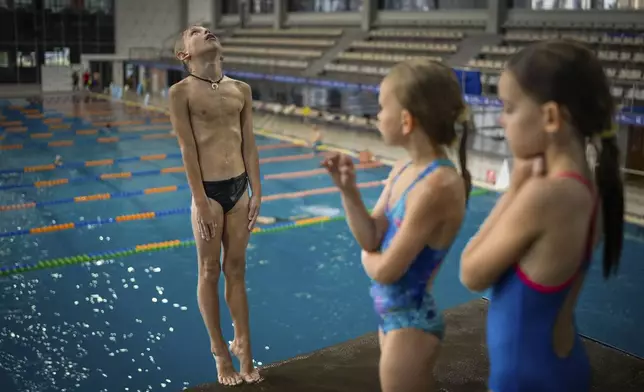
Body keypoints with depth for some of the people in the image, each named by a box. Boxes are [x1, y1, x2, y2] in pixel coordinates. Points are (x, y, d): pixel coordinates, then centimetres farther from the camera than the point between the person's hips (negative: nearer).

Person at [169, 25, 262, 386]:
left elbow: (249, 144, 7)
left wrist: (257, 192, 4)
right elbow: (188, 150, -10)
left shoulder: (241, 89, 6)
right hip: (209, 190, -4)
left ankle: (243, 345, 27)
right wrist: (201, 201, -12)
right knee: (210, 272, 9)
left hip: (239, 187, 4)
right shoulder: (181, 92, -6)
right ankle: (221, 351, 24)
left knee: (236, 270, 14)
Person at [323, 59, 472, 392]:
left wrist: (366, 256, -3)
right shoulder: (402, 170, 0)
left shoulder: (438, 185, -27)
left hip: (411, 321, -8)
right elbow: (372, 239, -1)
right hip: (393, 314, 8)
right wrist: (348, 190, -12)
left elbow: (385, 270, -24)